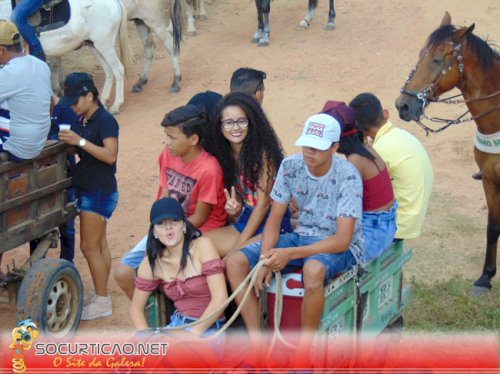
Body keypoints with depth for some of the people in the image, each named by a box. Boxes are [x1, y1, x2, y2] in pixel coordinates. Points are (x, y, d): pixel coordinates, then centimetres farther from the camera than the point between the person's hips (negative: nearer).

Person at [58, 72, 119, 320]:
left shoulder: (105, 121, -15)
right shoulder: (82, 121, 9)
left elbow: (110, 155, -25)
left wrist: (80, 141, -28)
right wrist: (67, 141, -2)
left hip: (100, 192, -9)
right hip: (88, 189, 9)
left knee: (89, 246, -4)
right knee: (99, 244, 13)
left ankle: (103, 302, 4)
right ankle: (101, 296, 21)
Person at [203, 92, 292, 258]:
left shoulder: (262, 152, -13)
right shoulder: (225, 153, 8)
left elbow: (264, 202, -14)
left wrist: (239, 245, -13)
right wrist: (233, 208, -12)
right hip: (245, 220, 8)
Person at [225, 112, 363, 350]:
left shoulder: (348, 177, -21)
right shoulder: (290, 166, -6)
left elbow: (342, 240, -24)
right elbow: (274, 219, 0)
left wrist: (290, 254, -31)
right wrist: (266, 260, -19)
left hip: (340, 247, -6)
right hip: (301, 237, 6)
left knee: (313, 270, -42)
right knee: (235, 261, -13)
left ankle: (304, 349, -21)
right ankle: (256, 342, -11)